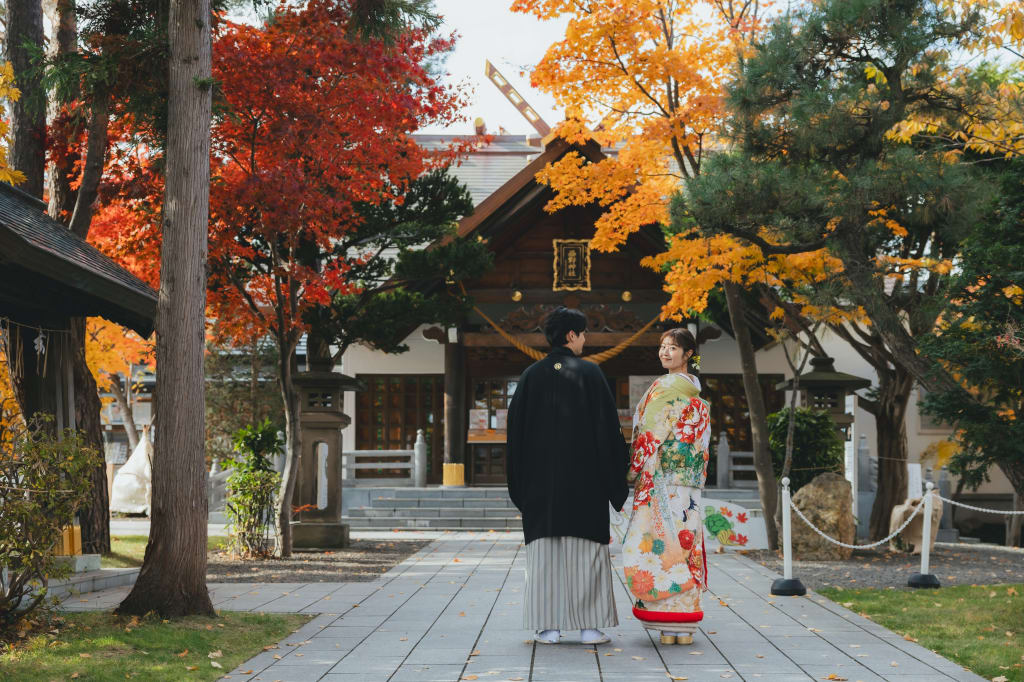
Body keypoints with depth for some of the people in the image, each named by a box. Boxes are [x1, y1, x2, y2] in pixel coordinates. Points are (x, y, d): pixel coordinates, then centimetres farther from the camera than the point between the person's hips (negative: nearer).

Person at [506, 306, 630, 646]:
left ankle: (548, 626, 3)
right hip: (584, 476, -2)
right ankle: (589, 626, 3)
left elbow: (516, 427, 4)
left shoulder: (531, 376, 4)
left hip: (542, 478, 2)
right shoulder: (590, 373, -4)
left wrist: (520, 482, 11)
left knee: (545, 550, 4)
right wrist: (615, 478, 2)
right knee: (586, 549, 3)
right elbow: (608, 425, -5)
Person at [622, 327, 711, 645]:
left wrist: (632, 473, -5)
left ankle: (670, 624, -8)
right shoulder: (696, 391, 16)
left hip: (662, 478, -8)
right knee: (684, 542, 6)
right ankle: (684, 624, 5)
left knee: (661, 541, -7)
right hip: (689, 481, 8)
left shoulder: (665, 387, -9)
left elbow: (651, 434, -12)